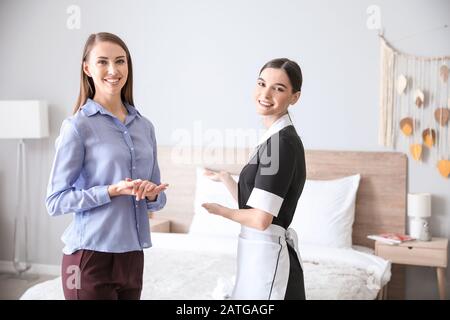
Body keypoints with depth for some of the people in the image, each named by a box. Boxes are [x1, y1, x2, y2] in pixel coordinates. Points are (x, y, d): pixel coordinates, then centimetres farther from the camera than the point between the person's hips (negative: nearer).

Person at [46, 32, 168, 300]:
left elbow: (158, 198, 12)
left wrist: (152, 194, -10)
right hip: (91, 257, -5)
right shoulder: (78, 126, -9)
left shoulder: (145, 126, 7)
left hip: (132, 255, 5)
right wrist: (113, 190, -20)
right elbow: (56, 201, -10)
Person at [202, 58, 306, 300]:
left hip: (267, 256, -9)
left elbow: (261, 218, -21)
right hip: (263, 253, 9)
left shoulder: (282, 142, -18)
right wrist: (224, 178, 18)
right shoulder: (275, 138, 10)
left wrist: (219, 210, -4)